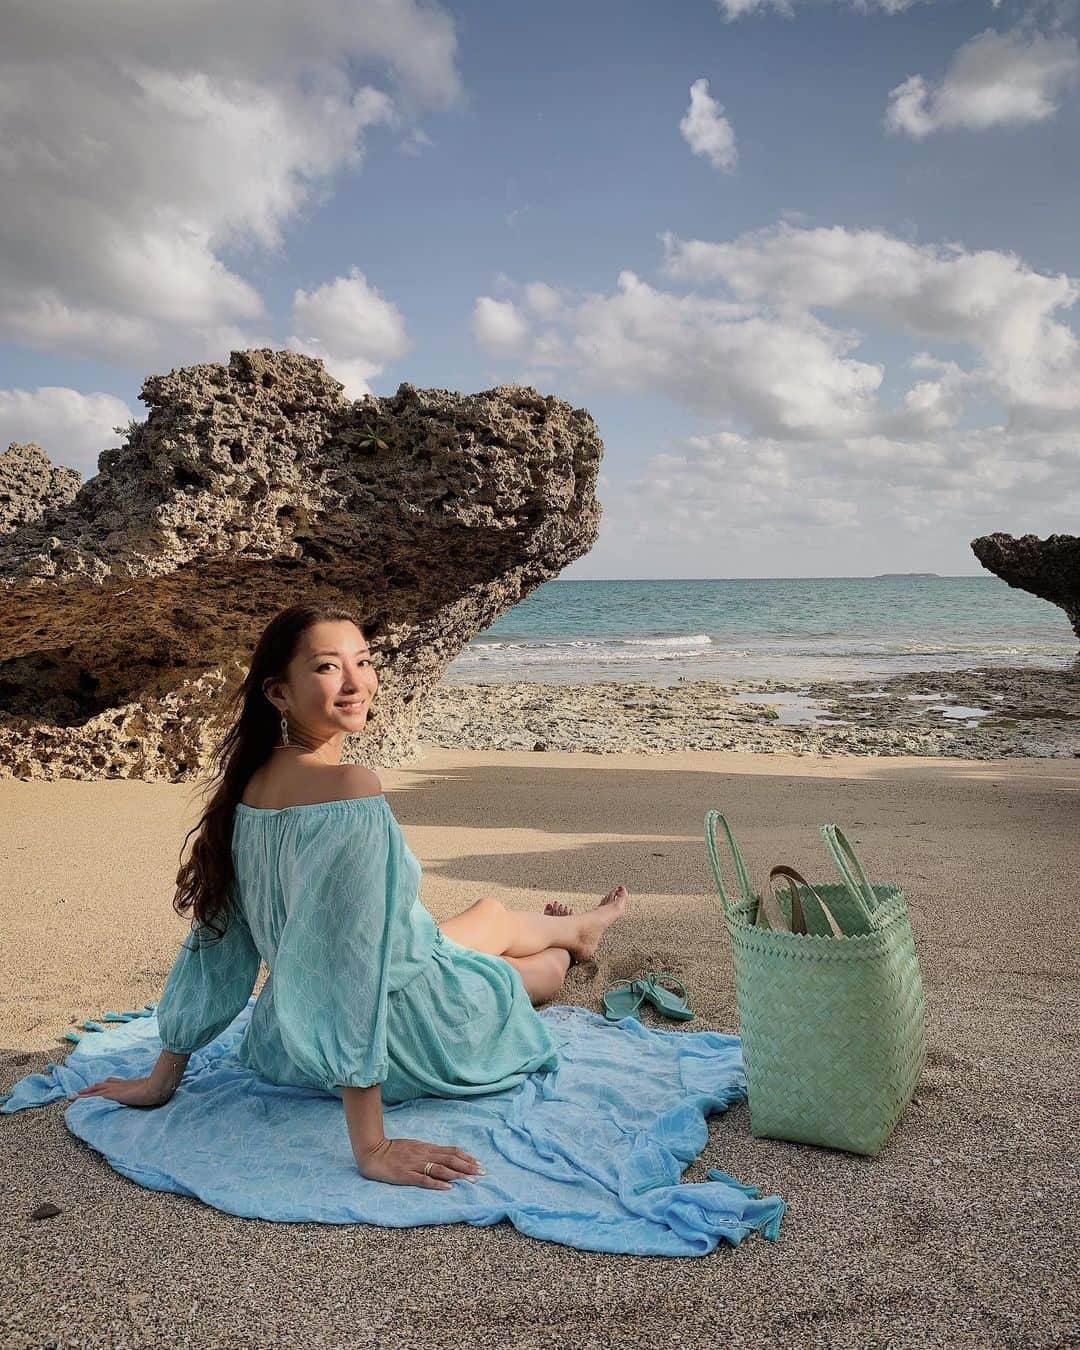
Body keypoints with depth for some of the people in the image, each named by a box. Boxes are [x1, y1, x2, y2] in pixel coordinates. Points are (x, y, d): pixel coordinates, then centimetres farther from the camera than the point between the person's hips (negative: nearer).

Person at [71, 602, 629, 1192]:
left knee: (491, 912, 32)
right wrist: (371, 1148, -31)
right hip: (402, 1040, -7)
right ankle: (572, 935, 65)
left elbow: (216, 935, -2)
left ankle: (576, 927, 68)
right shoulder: (352, 790, -34)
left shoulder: (248, 783, -9)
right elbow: (349, 963, -36)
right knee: (523, 941, 25)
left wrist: (160, 1080, 6)